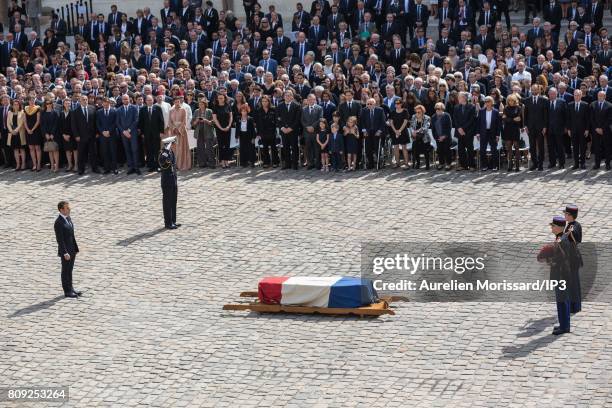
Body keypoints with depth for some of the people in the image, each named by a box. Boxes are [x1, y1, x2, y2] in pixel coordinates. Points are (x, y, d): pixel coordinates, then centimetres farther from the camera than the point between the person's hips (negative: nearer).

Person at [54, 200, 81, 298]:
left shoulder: (68, 218, 7)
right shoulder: (58, 223, -20)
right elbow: (60, 239, -22)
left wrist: (75, 249, 14)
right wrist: (65, 253, -24)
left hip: (72, 249, 8)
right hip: (65, 251, -8)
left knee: (70, 269, 17)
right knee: (66, 271, 4)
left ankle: (70, 288, 28)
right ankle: (67, 291, 13)